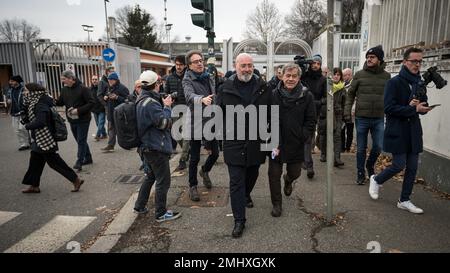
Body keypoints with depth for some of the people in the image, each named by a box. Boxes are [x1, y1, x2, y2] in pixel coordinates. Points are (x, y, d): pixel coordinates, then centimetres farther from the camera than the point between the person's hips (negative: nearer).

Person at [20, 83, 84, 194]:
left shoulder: (40, 105, -20)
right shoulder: (35, 103, 10)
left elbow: (40, 122, -29)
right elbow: (29, 117, 15)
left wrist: (27, 126, -14)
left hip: (45, 140, -10)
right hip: (39, 140, 10)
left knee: (54, 161, -4)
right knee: (35, 161, 17)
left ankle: (76, 180, 1)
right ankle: (34, 186, 29)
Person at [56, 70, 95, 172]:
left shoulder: (83, 88, -13)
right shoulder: (64, 90, 7)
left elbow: (91, 102, -17)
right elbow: (60, 102, 13)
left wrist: (78, 110, -22)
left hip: (83, 120, -7)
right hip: (72, 120, 7)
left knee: (81, 141, -4)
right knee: (81, 141, 15)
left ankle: (79, 162, 0)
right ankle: (88, 158, 28)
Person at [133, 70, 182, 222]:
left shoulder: (143, 100, 10)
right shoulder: (150, 103, -22)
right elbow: (164, 123, -21)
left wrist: (164, 105, 5)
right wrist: (167, 106, -9)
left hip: (148, 146, 10)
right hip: (157, 148, -10)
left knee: (152, 176, 23)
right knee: (163, 181, 1)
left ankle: (139, 206, 32)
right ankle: (161, 214, 13)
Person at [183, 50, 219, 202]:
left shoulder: (209, 78, 9)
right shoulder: (187, 80, -9)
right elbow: (190, 96, -31)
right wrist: (202, 99, -50)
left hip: (211, 121, 5)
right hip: (196, 122, -5)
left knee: (215, 153, 10)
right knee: (195, 157, 4)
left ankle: (205, 171, 41)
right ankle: (193, 186, 22)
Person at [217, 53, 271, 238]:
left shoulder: (262, 87, 1)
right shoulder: (226, 88, -2)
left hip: (256, 143, 2)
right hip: (234, 143, -2)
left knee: (252, 174, 23)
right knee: (236, 182, 0)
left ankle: (246, 195, 55)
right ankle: (239, 221, 10)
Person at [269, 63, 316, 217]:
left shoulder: (306, 96, -3)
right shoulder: (274, 95, -4)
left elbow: (311, 121, 0)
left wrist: (303, 137, -10)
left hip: (296, 145, 1)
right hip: (275, 143, 0)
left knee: (295, 173, 16)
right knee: (274, 174, 6)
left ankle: (288, 180, 54)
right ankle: (277, 204, 25)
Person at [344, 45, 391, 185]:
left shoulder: (386, 76, 4)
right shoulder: (359, 75, -1)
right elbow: (351, 94, 3)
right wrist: (347, 112, -4)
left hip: (379, 119, 1)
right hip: (362, 118, -1)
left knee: (378, 147, 3)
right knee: (361, 148, 7)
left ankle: (370, 165, 32)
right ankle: (361, 173, 23)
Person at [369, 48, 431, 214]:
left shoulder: (420, 83, 11)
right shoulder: (395, 82, -9)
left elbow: (424, 107, 14)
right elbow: (389, 108, -16)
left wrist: (421, 106, -9)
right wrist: (413, 109, -21)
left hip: (414, 131, 6)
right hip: (397, 131, -6)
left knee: (413, 167, 7)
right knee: (399, 165, -4)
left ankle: (404, 200, 20)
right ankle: (376, 180, 24)